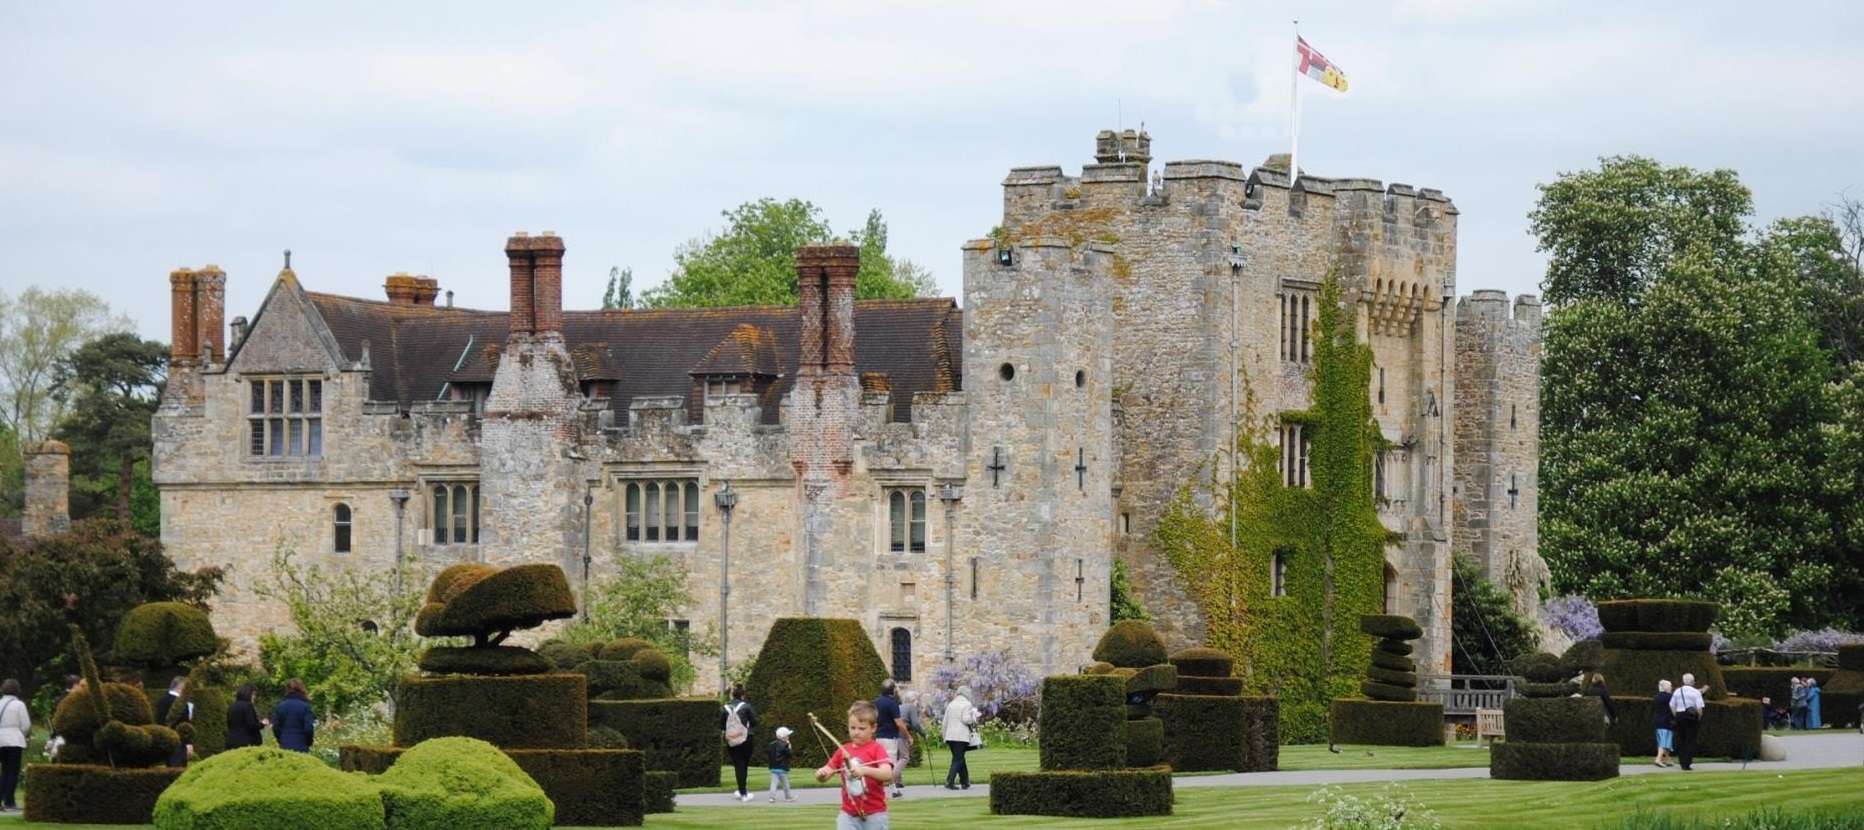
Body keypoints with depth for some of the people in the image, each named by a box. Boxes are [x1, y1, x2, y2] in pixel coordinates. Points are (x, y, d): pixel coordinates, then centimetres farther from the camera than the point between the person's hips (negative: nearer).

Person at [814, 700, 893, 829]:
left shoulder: (876, 749, -9)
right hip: (849, 814, 4)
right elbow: (827, 771, 4)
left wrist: (865, 770, -42)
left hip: (874, 814, -4)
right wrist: (821, 774, -21)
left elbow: (887, 774, -24)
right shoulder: (843, 751, 6)